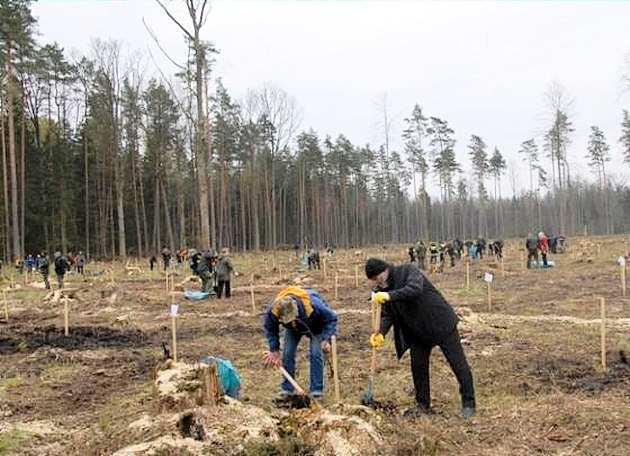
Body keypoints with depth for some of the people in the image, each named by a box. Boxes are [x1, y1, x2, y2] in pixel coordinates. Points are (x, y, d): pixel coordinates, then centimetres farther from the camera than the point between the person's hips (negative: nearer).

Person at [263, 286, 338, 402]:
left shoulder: (313, 305, -45)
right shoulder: (272, 310, -36)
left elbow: (331, 318, -29)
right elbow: (270, 329, -13)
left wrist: (326, 339, -38)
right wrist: (274, 350, -16)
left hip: (315, 327, -3)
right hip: (293, 329, 3)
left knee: (316, 354, -14)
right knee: (288, 354, -7)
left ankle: (317, 391, -6)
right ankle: (286, 390, 4)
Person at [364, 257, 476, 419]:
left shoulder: (408, 271, -18)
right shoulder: (383, 289, 1)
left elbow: (415, 289, -37)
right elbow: (387, 315, -3)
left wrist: (389, 296, -41)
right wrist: (381, 332, -21)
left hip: (441, 324, -7)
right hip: (417, 332, 7)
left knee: (458, 363, 0)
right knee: (418, 367, 8)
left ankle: (468, 404, 13)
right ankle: (423, 405, 23)